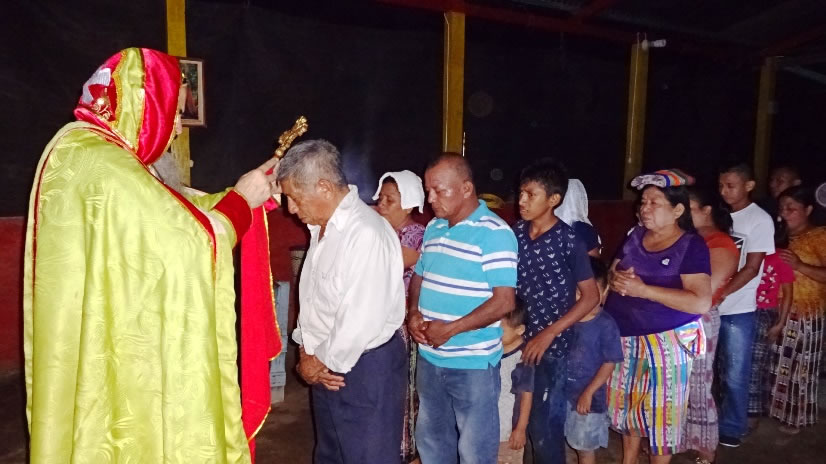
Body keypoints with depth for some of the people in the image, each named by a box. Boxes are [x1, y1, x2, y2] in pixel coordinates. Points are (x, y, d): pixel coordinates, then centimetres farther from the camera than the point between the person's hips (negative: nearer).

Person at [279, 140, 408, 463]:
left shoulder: (366, 234, -25)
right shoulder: (322, 226, 6)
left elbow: (361, 321, -27)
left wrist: (321, 362, -13)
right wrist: (306, 351, -1)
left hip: (365, 367, -9)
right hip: (326, 364, 9)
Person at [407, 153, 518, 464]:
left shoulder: (495, 234, -16)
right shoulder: (433, 228, 7)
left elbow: (504, 301, -20)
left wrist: (450, 329, -22)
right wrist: (413, 313, -2)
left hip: (473, 364, -7)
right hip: (429, 359, 7)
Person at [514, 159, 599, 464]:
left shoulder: (568, 241, -13)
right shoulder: (516, 233, 1)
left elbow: (590, 296, -10)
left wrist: (548, 334, -15)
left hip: (553, 344, -4)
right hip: (520, 337, 4)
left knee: (544, 425, 5)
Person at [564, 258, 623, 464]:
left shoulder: (606, 325, -15)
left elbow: (609, 363, -12)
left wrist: (588, 392, -14)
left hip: (588, 395, -3)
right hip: (561, 391, 4)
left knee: (585, 447, 13)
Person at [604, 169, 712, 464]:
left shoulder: (692, 246, -12)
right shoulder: (635, 236, 7)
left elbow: (701, 303, -21)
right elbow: (611, 273, 12)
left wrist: (643, 289, -25)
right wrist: (618, 280, -14)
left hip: (665, 341, -6)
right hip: (624, 337, 6)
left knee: (660, 411, 6)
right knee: (628, 406, 17)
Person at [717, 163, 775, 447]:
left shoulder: (760, 220, -6)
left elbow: (751, 268, -11)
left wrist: (720, 294, -20)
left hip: (738, 309, -4)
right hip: (709, 307, 4)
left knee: (734, 374, 6)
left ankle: (732, 428, 22)